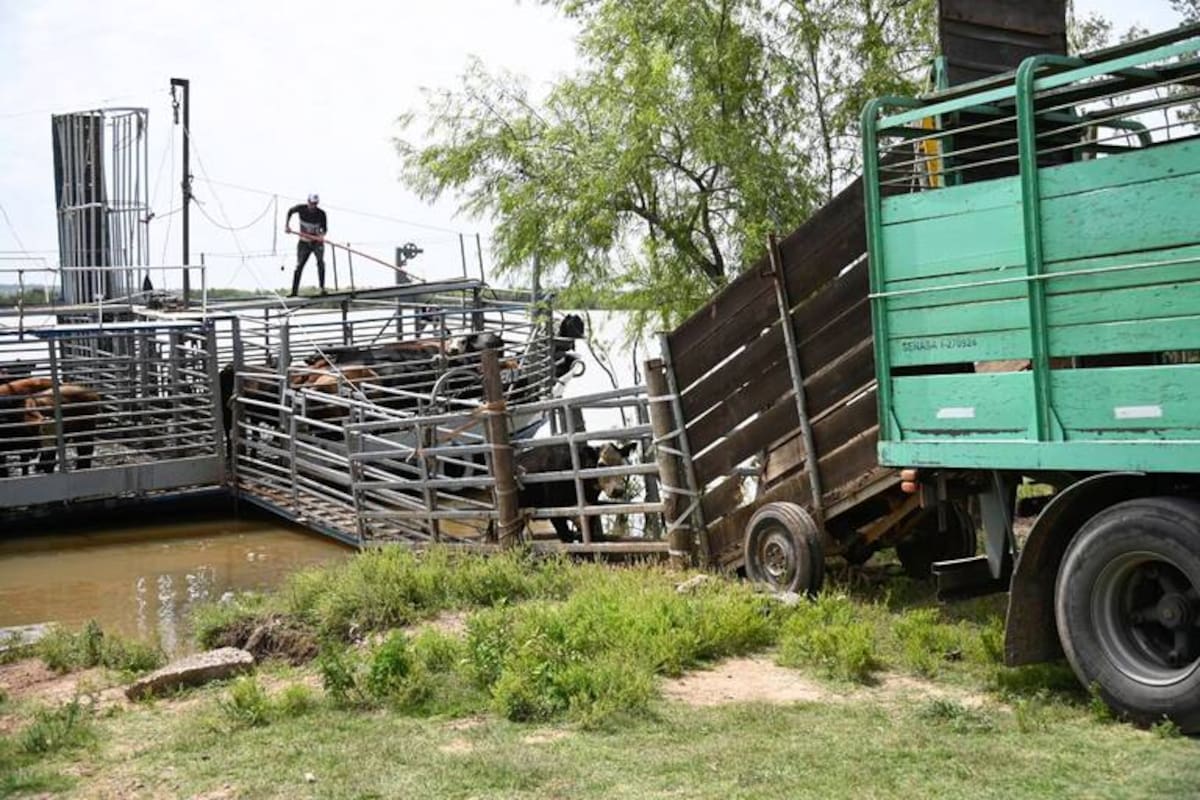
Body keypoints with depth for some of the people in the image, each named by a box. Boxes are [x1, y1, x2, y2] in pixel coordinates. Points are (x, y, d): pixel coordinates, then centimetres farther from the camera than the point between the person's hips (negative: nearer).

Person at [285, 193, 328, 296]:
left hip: (317, 242, -1)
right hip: (304, 242, 1)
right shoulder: (301, 208, -9)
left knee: (320, 262, -22)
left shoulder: (321, 214, -12)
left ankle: (322, 288, -21)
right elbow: (290, 211, 12)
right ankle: (294, 291, 3)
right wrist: (287, 224, 4)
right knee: (299, 266, -1)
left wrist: (322, 235, -28)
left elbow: (324, 228, -5)